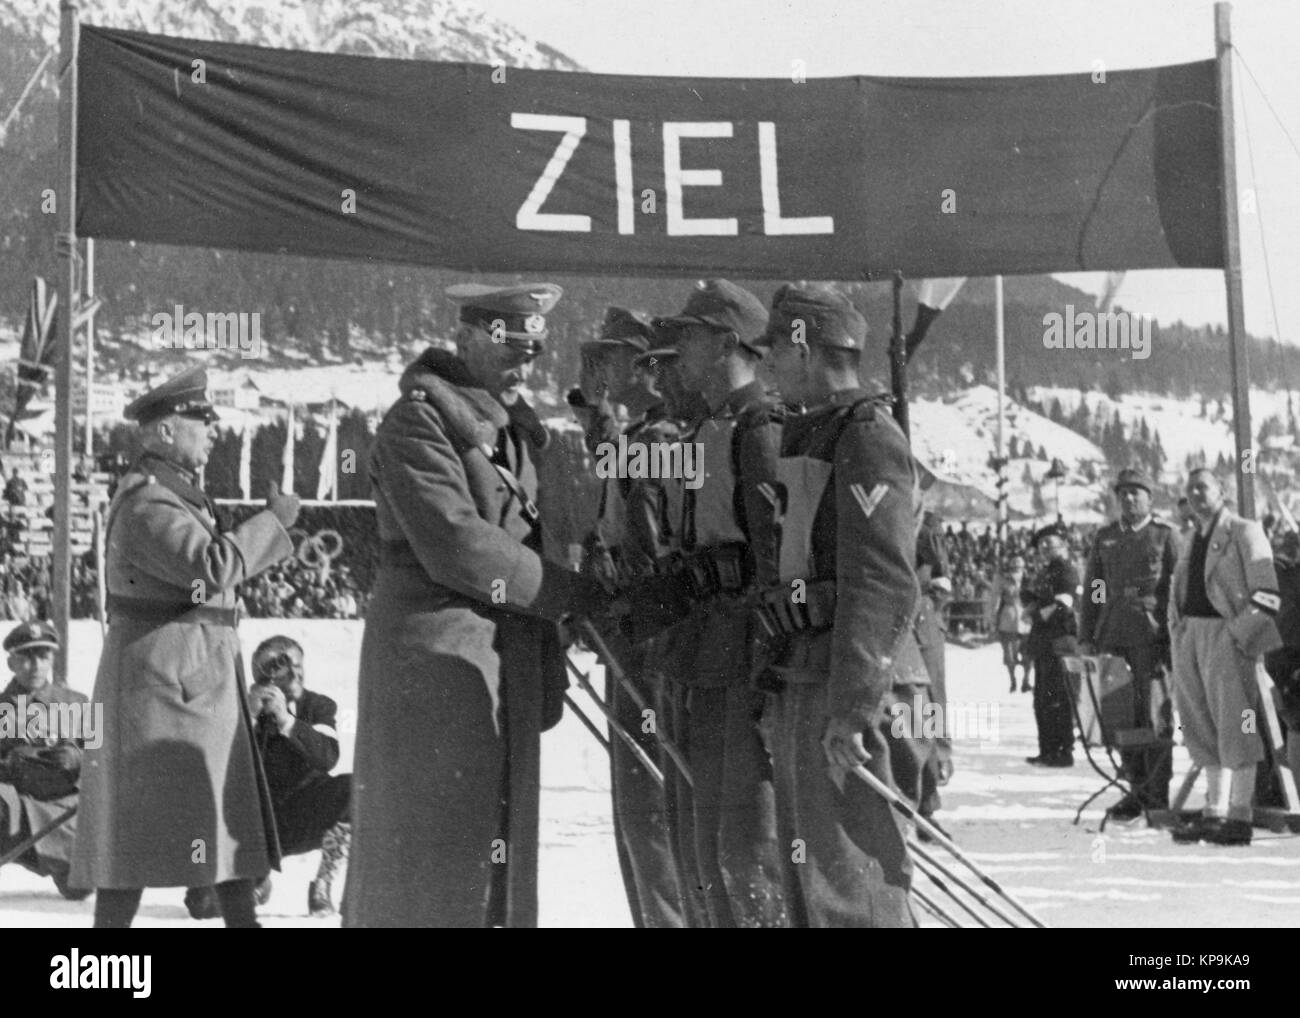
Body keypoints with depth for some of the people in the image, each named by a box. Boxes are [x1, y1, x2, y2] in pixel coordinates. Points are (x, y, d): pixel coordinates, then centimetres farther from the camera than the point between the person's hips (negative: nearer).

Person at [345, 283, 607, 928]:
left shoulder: (514, 428, 17)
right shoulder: (418, 420, -10)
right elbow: (455, 547, -18)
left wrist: (548, 664, 11)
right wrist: (571, 593, -13)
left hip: (509, 660, 8)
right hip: (435, 659, -8)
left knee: (495, 841, 9)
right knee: (431, 836, -4)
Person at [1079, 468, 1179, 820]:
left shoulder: (1165, 535, 4)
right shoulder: (1105, 537, 16)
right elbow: (1092, 588, 17)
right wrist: (1086, 636, 10)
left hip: (1152, 636, -4)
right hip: (1114, 636, 4)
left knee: (1155, 715, -6)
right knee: (1123, 718, 4)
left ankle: (1158, 797, -1)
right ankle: (1136, 789, 13)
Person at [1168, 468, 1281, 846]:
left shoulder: (1244, 532, -2)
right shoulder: (1194, 540, 20)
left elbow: (1265, 595, -9)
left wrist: (1243, 631, -16)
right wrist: (1178, 635, 12)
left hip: (1226, 635, -8)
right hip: (1190, 636, 8)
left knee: (1234, 728, -8)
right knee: (1203, 728, 8)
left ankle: (1239, 818, -8)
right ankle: (1214, 813, 13)